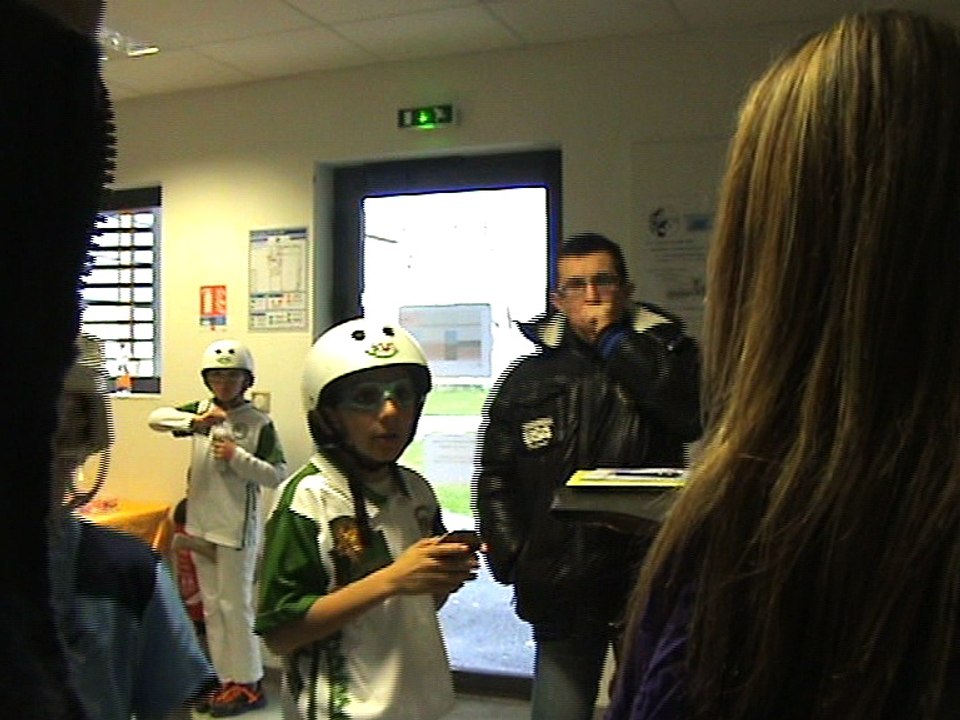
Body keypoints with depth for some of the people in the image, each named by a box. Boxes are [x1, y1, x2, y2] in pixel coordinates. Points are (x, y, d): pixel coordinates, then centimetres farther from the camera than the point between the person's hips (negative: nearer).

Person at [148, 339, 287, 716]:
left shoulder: (259, 422, -8)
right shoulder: (200, 410, 5)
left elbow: (278, 475, -10)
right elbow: (156, 417, -7)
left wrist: (238, 457, -20)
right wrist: (194, 421, -21)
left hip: (237, 527, -6)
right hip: (201, 523, 6)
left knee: (235, 604, 1)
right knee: (212, 606, 13)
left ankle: (248, 683, 14)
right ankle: (226, 679, 25)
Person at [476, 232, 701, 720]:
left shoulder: (665, 354, 4)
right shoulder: (528, 379, 8)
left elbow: (696, 415, -18)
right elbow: (496, 478, 9)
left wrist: (614, 341, -12)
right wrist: (514, 563, -2)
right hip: (561, 589, 2)